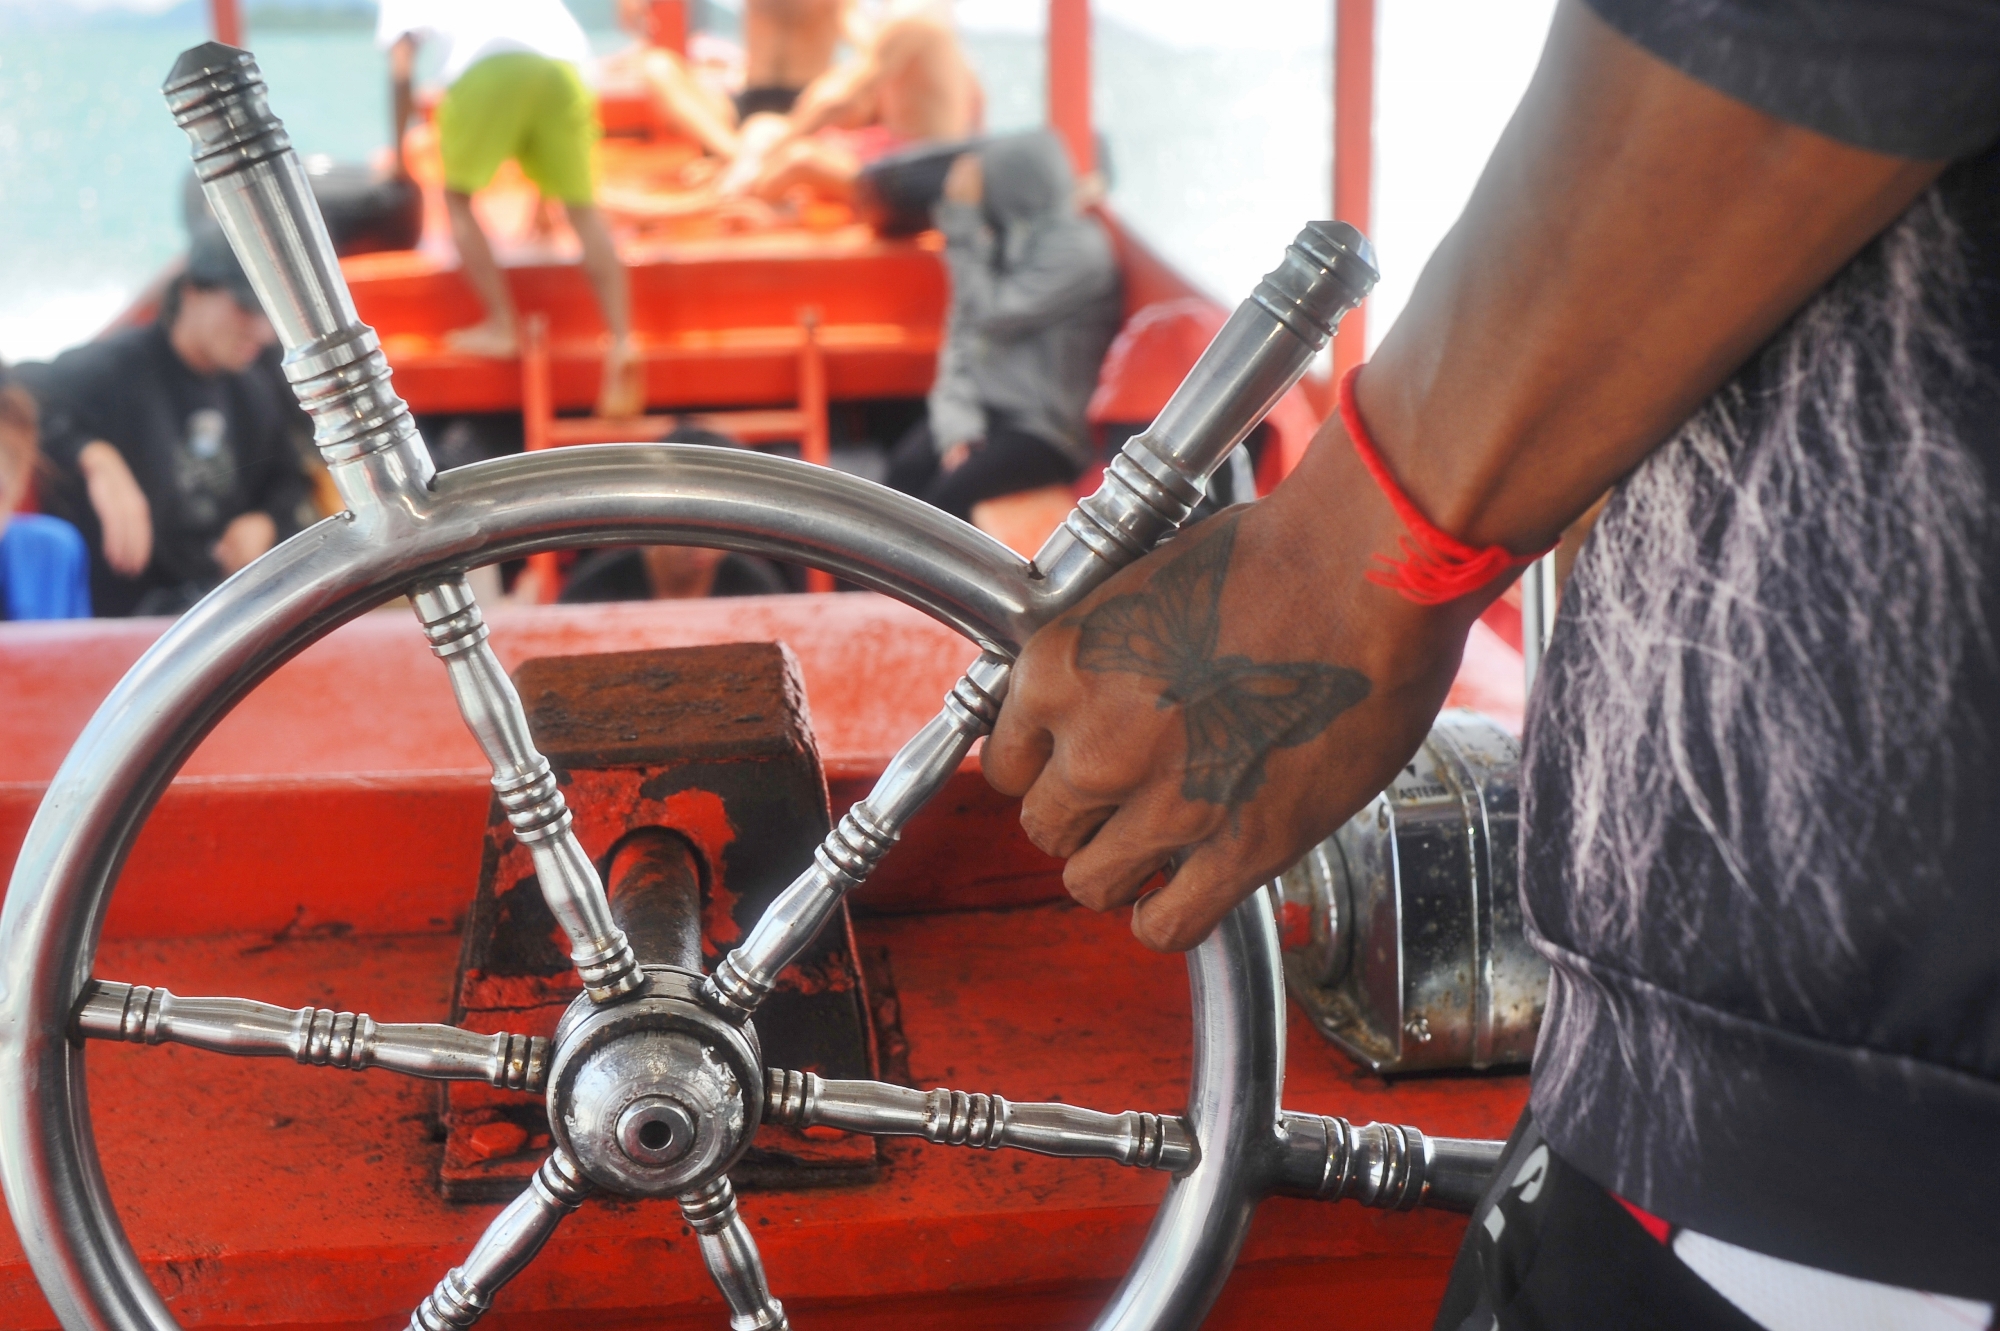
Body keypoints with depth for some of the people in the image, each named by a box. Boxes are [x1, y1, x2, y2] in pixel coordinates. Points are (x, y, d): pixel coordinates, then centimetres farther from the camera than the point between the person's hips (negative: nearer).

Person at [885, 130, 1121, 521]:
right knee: (907, 467, -21)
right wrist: (958, 425, -7)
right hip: (987, 405, 6)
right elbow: (962, 332, 6)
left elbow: (991, 316, -15)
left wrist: (964, 226, -10)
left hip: (1045, 429, -6)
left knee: (953, 490, -27)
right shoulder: (1003, 238, 9)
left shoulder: (1078, 250, -12)